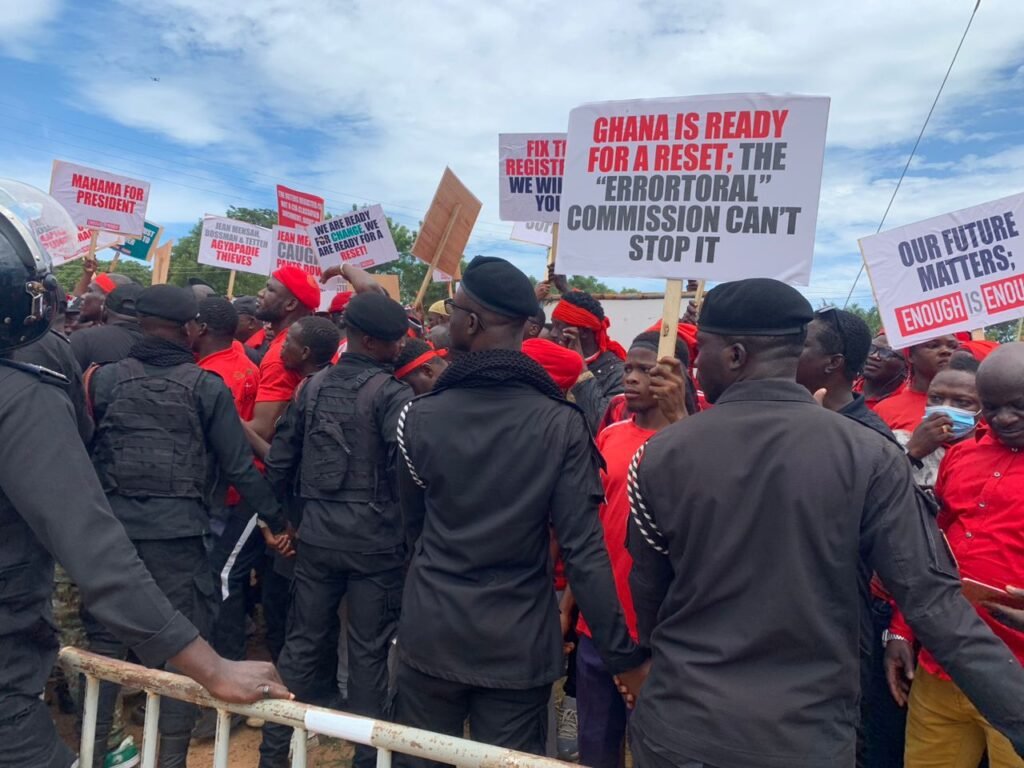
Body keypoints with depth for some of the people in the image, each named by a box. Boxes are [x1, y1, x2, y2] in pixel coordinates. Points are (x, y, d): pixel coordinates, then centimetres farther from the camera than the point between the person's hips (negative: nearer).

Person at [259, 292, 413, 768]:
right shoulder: (392, 393, -11)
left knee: (301, 643, 16)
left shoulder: (313, 386, 6)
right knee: (369, 653, 8)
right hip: (376, 541, -5)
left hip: (317, 535, 5)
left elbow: (279, 460, 9)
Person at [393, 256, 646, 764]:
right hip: (519, 644, -1)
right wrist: (623, 654, -8)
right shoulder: (561, 424, -13)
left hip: (430, 634, 1)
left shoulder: (420, 416, -9)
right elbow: (583, 551, -16)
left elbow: (413, 523, 5)